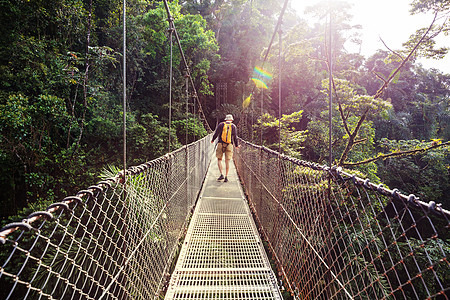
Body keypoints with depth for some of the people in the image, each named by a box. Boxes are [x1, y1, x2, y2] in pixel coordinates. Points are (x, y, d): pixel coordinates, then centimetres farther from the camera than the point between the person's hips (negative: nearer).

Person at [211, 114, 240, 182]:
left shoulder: (221, 124, 4)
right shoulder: (233, 126, 6)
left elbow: (216, 133, 0)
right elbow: (235, 137, 4)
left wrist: (213, 140, 17)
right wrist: (237, 145, 17)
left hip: (221, 144, -1)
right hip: (229, 145, 1)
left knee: (219, 160, 9)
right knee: (227, 161, 4)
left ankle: (222, 174, -4)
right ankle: (226, 177, 3)